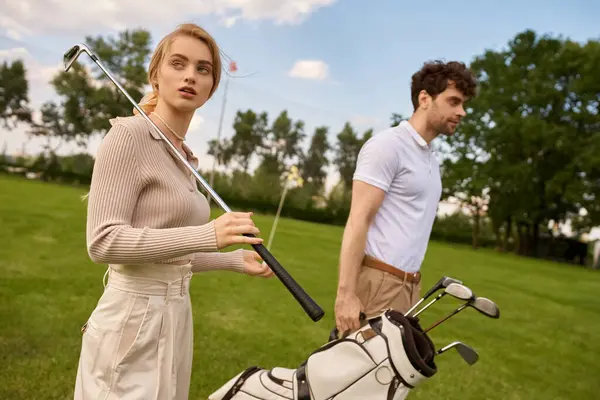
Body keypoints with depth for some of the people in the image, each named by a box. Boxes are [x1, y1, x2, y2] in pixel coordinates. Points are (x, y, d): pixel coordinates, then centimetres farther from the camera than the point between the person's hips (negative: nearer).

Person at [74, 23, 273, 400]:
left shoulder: (185, 156, 12)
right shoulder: (129, 135, -11)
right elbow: (103, 242, -20)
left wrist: (235, 259, 12)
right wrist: (207, 235, -29)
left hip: (175, 316, 8)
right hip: (133, 320, -8)